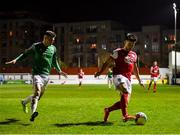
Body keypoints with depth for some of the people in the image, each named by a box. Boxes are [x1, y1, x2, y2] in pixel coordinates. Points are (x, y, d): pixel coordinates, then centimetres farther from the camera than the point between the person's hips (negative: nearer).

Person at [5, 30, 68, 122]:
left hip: (46, 75, 5)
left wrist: (59, 71, 17)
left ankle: (24, 102, 40)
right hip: (37, 73, -5)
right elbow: (25, 54, 7)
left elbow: (54, 61, 24)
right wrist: (16, 60, -7)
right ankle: (33, 113, -35)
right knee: (37, 91, -27)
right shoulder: (36, 46, -2)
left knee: (39, 95, 13)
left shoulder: (53, 49, 10)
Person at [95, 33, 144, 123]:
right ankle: (125, 116, -42)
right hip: (118, 76, -7)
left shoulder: (134, 55, 22)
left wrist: (139, 80, 33)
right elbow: (107, 62, 4)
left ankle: (108, 110, 23)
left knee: (124, 101, 1)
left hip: (128, 79, 7)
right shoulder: (118, 52, 5)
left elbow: (135, 69, 33)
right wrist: (100, 72, -6)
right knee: (125, 92, -35)